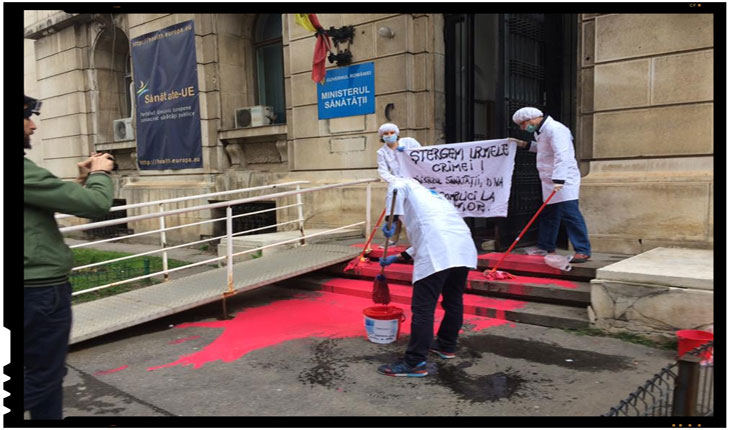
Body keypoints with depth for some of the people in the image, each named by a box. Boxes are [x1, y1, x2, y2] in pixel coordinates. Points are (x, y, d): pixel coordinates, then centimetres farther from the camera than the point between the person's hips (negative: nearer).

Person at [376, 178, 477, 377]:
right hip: (464, 247, 8)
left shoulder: (406, 184, 20)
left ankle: (415, 363, -1)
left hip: (437, 253, -8)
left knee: (423, 308, -5)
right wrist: (396, 258, 37)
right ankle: (447, 345, 38)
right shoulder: (432, 195, 38)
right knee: (454, 300, 21)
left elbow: (396, 188, -7)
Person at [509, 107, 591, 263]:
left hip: (563, 181, -10)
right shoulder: (540, 132, 15)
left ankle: (583, 251, -7)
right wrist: (526, 145, 21)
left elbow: (562, 156, -27)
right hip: (550, 181, 10)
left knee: (570, 214, -11)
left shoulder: (554, 129, -17)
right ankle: (546, 248, 26)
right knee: (547, 215, 15)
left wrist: (559, 180, -35)